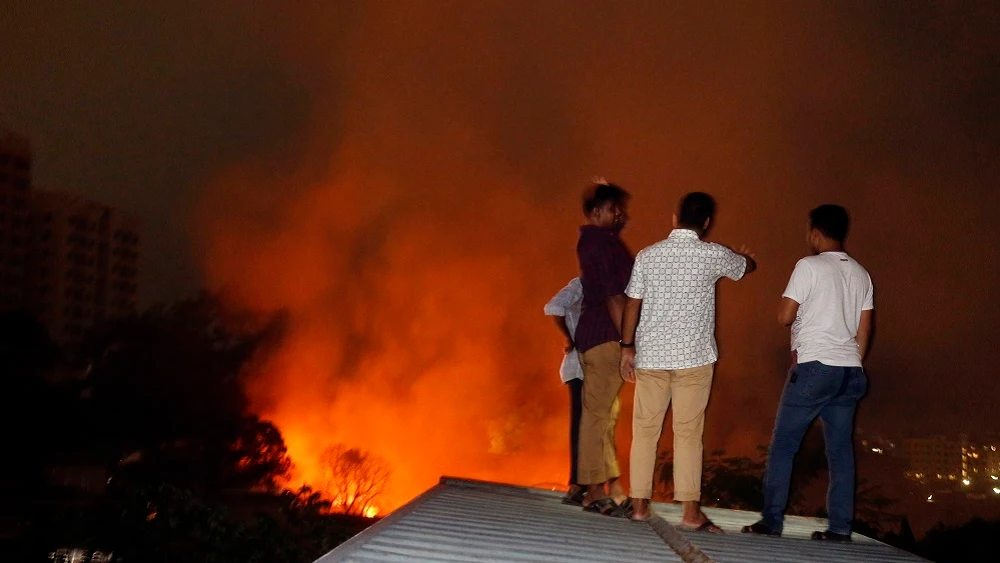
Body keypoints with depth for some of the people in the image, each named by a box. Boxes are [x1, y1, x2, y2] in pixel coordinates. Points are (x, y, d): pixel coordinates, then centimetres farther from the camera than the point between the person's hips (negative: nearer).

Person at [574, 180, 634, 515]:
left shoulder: (592, 239, 15)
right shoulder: (603, 242, -13)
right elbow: (614, 297, -18)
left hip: (592, 337, 10)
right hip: (605, 338, -10)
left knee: (604, 413, 12)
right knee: (599, 413, -8)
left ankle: (611, 488, 17)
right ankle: (597, 492, -5)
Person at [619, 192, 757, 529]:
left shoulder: (648, 255, 3)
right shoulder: (713, 255, -2)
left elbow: (632, 303, 5)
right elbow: (747, 267, 18)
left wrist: (627, 347, 14)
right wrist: (746, 256, 42)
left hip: (650, 356, 2)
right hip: (693, 357, -2)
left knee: (645, 430, 8)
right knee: (688, 433, 0)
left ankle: (639, 504, 10)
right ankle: (691, 511, 0)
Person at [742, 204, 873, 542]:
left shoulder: (809, 266, -7)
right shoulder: (860, 274, 13)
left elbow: (784, 316, -6)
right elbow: (864, 330, 14)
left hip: (815, 366, -6)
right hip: (850, 371, 6)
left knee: (782, 445, 0)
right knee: (841, 450, 7)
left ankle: (772, 521, -3)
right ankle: (840, 527, 4)